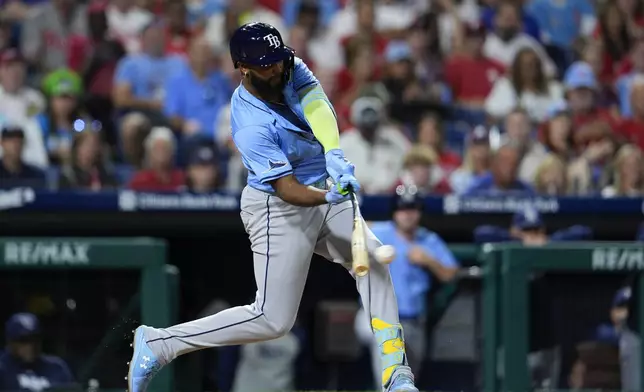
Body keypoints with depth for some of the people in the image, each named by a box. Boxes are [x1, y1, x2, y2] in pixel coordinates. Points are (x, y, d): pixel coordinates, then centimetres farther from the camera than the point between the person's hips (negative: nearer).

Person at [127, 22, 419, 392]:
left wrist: (335, 156, -43)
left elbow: (320, 111, -26)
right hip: (279, 210, -7)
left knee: (373, 260, -12)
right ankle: (158, 343, 0)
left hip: (326, 194, 7)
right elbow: (287, 190, -30)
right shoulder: (251, 126, -26)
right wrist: (328, 196, -49)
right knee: (273, 319, -7)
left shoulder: (292, 70, -7)